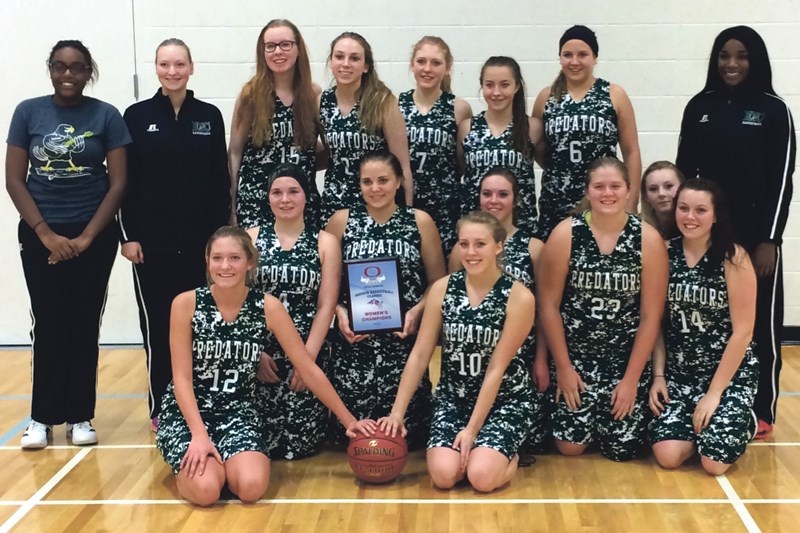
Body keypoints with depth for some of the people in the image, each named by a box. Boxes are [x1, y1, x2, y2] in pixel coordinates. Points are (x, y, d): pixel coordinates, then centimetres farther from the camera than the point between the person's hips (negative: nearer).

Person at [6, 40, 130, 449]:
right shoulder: (28, 112, 2)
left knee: (83, 324, 3)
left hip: (94, 235, 0)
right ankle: (42, 417, 12)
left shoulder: (106, 116, -1)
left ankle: (80, 416, 12)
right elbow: (14, 180, 0)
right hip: (40, 235, 1)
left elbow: (118, 183, -3)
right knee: (48, 324, 2)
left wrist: (86, 237, -9)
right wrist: (46, 235, -9)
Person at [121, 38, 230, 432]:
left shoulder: (210, 116, 5)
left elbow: (220, 181, 5)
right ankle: (161, 407, 14)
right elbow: (125, 180, 0)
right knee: (158, 324, 4)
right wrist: (128, 235, -6)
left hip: (201, 238, 1)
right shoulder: (137, 116, 1)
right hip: (152, 240, -1)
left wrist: (221, 231, 0)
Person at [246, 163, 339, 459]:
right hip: (260, 351, 1)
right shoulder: (250, 238, 5)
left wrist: (308, 357, -11)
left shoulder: (325, 243, 4)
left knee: (302, 441, -6)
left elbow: (326, 306, -2)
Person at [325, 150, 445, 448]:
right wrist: (339, 312, -11)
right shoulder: (341, 221, 5)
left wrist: (417, 311, -11)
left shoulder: (420, 221, 5)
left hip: (405, 339, 0)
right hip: (354, 340, 0)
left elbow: (438, 282, 6)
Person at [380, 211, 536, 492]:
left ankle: (510, 455, 11)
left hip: (506, 400, -2)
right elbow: (419, 354, -3)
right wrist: (397, 412, -9)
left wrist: (472, 429, -17)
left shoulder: (519, 297, -14)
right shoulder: (442, 289, -5)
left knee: (481, 477, -24)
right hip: (453, 397, 3)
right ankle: (466, 448, 14)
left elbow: (496, 368, -15)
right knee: (443, 475, -20)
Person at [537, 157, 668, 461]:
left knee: (622, 449, -3)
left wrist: (631, 378, -7)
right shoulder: (565, 234, -8)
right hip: (574, 355, 0)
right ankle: (588, 415, 30)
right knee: (571, 446, -4)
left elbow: (651, 316, -5)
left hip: (627, 358, 0)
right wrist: (563, 367, -6)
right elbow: (548, 305, -5)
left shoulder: (649, 239, -7)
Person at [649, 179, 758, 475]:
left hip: (730, 373, -2)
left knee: (714, 461, -15)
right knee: (667, 455, -16)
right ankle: (700, 424, 17)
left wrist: (714, 392, -13)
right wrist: (658, 375, -7)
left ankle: (743, 420, 18)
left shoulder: (734, 258, -11)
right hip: (679, 372, 3)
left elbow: (743, 331, -11)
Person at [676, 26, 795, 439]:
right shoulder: (699, 107, 6)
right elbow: (684, 171, 8)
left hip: (756, 235, -2)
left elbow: (781, 180, -5)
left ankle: (761, 411, 15)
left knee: (759, 323, 4)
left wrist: (769, 240, -10)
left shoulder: (773, 110, -2)